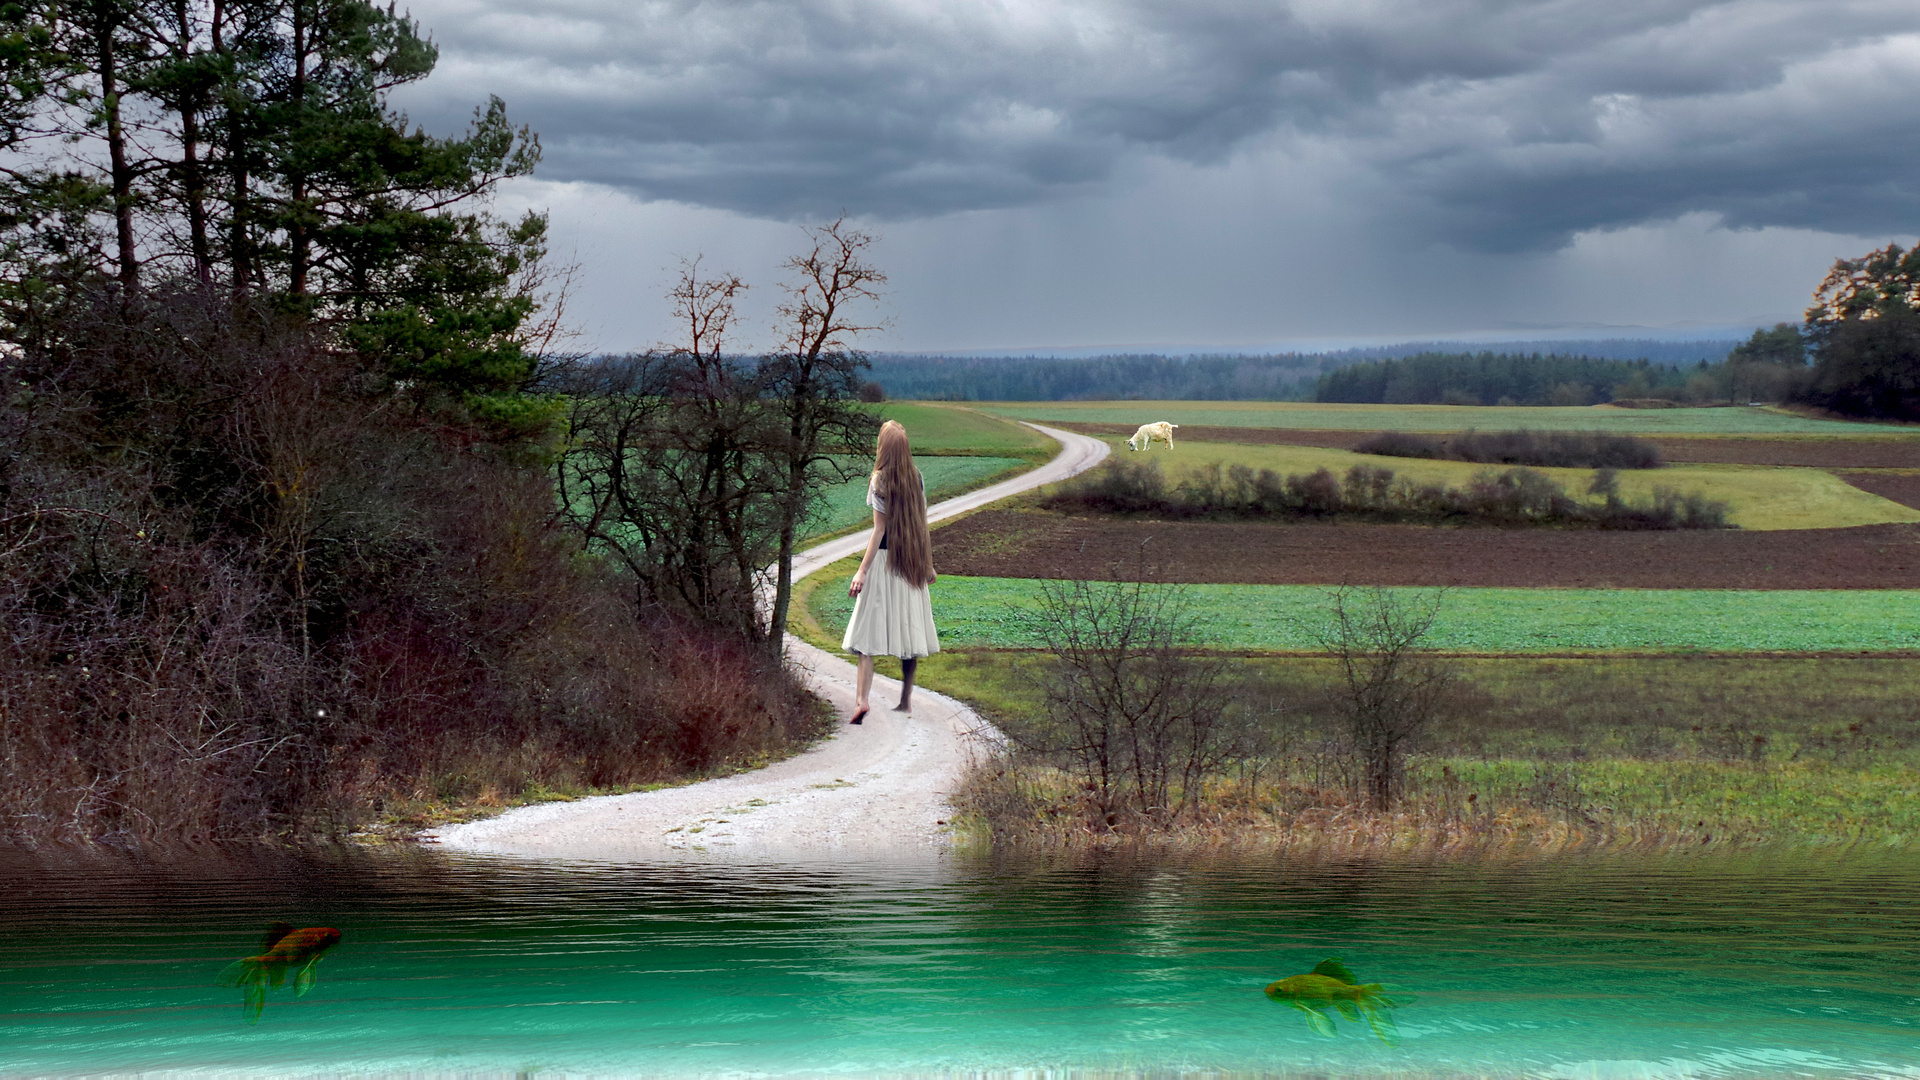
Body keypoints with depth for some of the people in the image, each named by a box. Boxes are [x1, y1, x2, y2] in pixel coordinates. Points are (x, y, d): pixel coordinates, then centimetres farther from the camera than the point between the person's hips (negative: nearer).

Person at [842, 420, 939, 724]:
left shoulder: (879, 480, -10)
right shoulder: (916, 478, 4)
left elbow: (879, 529, -13)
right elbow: (923, 525, 8)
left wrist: (862, 570, -12)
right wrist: (928, 563, 18)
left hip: (884, 561, -5)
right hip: (911, 562, 5)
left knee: (869, 630, -5)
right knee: (909, 628, 12)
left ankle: (862, 698, -18)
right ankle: (906, 699, 19)